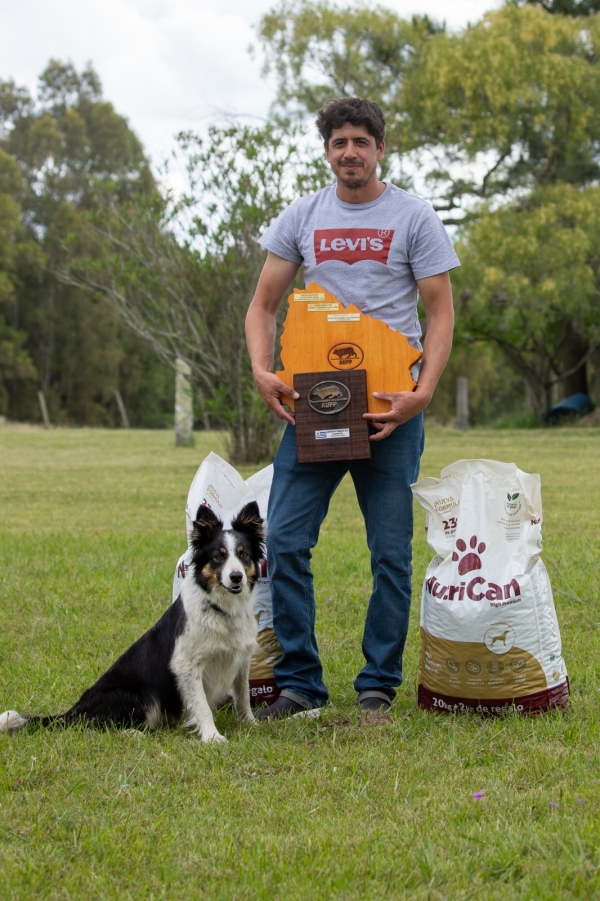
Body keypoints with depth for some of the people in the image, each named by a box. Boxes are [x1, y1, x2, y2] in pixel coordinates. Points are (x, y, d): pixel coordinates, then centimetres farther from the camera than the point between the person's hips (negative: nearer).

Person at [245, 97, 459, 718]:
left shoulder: (413, 217, 2)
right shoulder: (302, 217, 9)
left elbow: (440, 311, -1)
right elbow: (263, 304, 12)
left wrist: (424, 391, -15)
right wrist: (261, 370, -7)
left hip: (390, 406, -2)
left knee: (391, 554, 1)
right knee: (285, 542, -5)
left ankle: (378, 687, 12)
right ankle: (299, 683, 6)